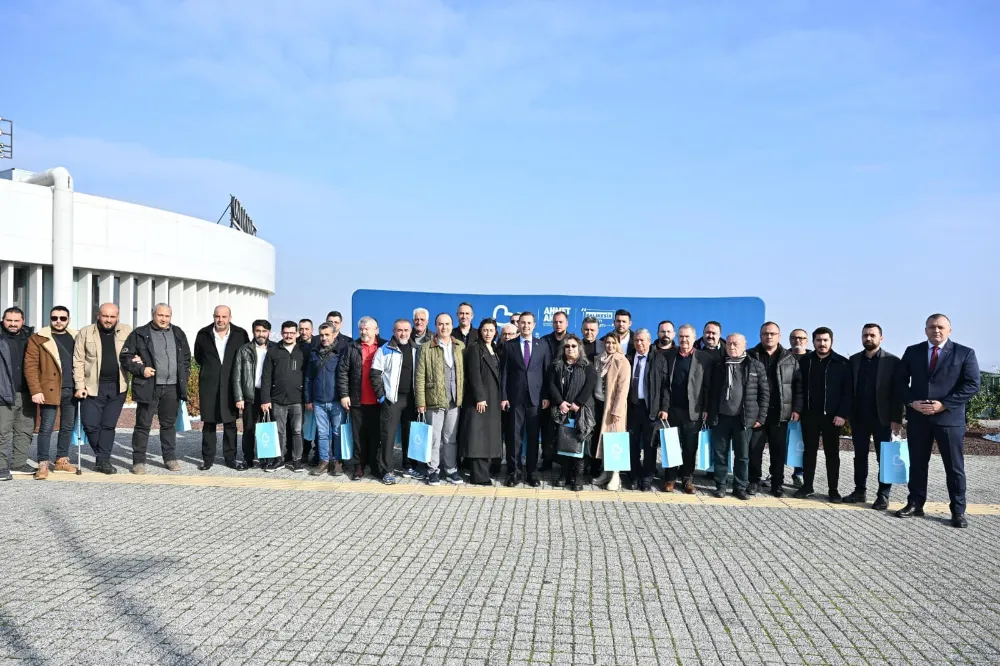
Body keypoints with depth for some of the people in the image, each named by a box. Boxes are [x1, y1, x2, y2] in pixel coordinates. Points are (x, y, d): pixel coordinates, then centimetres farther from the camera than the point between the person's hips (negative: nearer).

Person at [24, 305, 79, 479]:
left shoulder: (76, 338, 12)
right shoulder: (38, 339, 0)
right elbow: (30, 366, -5)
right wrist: (35, 391, -12)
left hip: (72, 391, 4)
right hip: (50, 390, -4)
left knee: (68, 427, 11)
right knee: (46, 428, -4)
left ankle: (62, 460, 23)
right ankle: (43, 464, 3)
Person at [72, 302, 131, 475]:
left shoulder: (126, 332, 6)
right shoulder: (85, 333, 2)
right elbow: (78, 361, 0)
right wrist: (80, 386, -6)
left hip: (117, 387, 1)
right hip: (93, 387, -1)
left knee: (109, 425, 4)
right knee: (90, 424, -4)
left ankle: (104, 460, 12)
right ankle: (101, 455, 18)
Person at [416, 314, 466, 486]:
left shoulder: (460, 346, 8)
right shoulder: (427, 348, -1)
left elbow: (465, 372, 8)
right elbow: (420, 377, -3)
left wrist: (464, 396, 2)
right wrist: (420, 402, -7)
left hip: (454, 400, 2)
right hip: (434, 400, -2)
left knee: (451, 438, 10)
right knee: (434, 438, 4)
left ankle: (451, 470, 19)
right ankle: (433, 470, 13)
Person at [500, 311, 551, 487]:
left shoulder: (543, 345, 7)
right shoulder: (509, 346, 6)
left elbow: (547, 372, 5)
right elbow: (504, 373, 3)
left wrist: (546, 396, -2)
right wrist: (503, 396, -3)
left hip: (536, 397, 0)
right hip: (515, 397, 0)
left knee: (533, 436, 5)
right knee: (515, 436, 2)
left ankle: (532, 472, 12)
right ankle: (514, 471, 9)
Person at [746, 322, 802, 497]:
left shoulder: (790, 359, 7)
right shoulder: (750, 356, 2)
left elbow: (798, 385, 6)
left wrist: (796, 408, -2)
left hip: (780, 413, 1)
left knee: (779, 451, 7)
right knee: (754, 449, 2)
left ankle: (777, 483, 17)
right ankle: (754, 481, 15)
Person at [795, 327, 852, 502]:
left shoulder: (842, 363, -2)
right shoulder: (804, 361, 4)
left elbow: (848, 391, -4)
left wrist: (842, 414, -11)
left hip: (832, 416, -2)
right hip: (809, 414, 2)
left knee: (832, 453, 6)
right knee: (809, 451, 9)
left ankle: (833, 489, 12)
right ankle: (807, 486, 17)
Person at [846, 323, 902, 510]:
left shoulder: (892, 361, -4)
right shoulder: (854, 360, 7)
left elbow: (897, 392, -6)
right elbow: (850, 388, 6)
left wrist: (896, 418, -12)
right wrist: (848, 414, 1)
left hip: (882, 417, -3)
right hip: (859, 417, 3)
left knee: (884, 457, 4)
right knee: (860, 456, 9)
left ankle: (883, 495, 9)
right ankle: (859, 491, 16)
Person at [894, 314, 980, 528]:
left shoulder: (965, 353, 0)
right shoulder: (912, 351, 8)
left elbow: (972, 385, -7)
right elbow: (900, 381, 7)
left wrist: (944, 405, -15)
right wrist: (911, 402, -10)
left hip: (950, 418, -2)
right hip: (917, 417, 3)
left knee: (954, 467, 3)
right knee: (917, 464, 10)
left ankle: (958, 511, 12)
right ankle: (915, 504, 19)